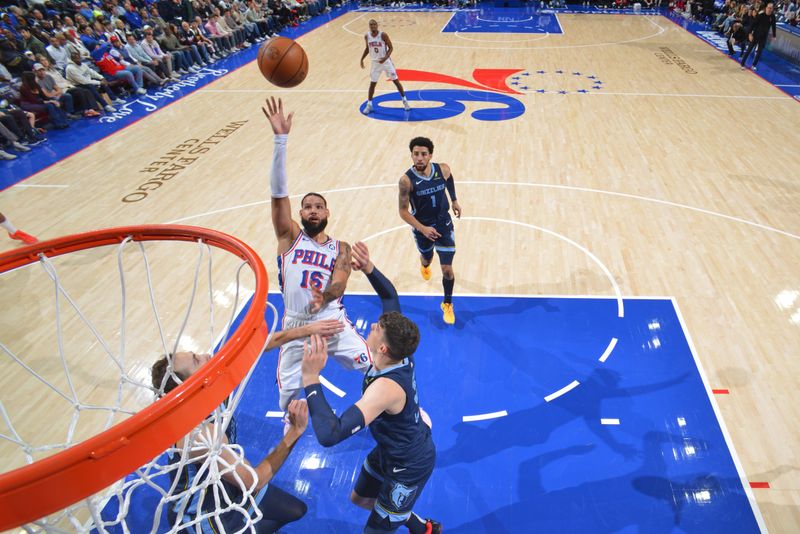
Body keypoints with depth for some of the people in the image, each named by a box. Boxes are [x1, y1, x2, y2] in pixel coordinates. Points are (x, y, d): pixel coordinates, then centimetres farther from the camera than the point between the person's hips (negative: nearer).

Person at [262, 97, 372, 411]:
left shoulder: (340, 249, 4)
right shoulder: (289, 237, 0)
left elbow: (340, 284, -12)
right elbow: (278, 193, -13)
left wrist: (325, 296, -38)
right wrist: (281, 139, -23)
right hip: (295, 327, 0)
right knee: (288, 397, 4)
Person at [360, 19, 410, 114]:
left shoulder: (383, 35, -16)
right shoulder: (367, 36, -4)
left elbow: (391, 47, -11)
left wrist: (385, 57, -26)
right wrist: (362, 59, 6)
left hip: (386, 61, -3)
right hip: (375, 63, 3)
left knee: (396, 81, 2)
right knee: (372, 84, 3)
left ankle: (405, 101, 15)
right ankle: (369, 105, 14)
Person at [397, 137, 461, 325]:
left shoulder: (443, 169, -16)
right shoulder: (406, 180, -24)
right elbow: (403, 211, -19)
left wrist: (454, 201, 17)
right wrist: (422, 229, -30)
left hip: (444, 224, 1)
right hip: (422, 228, 0)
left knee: (447, 269, -3)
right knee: (427, 258, 27)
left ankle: (447, 304, 22)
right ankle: (425, 267, 68)